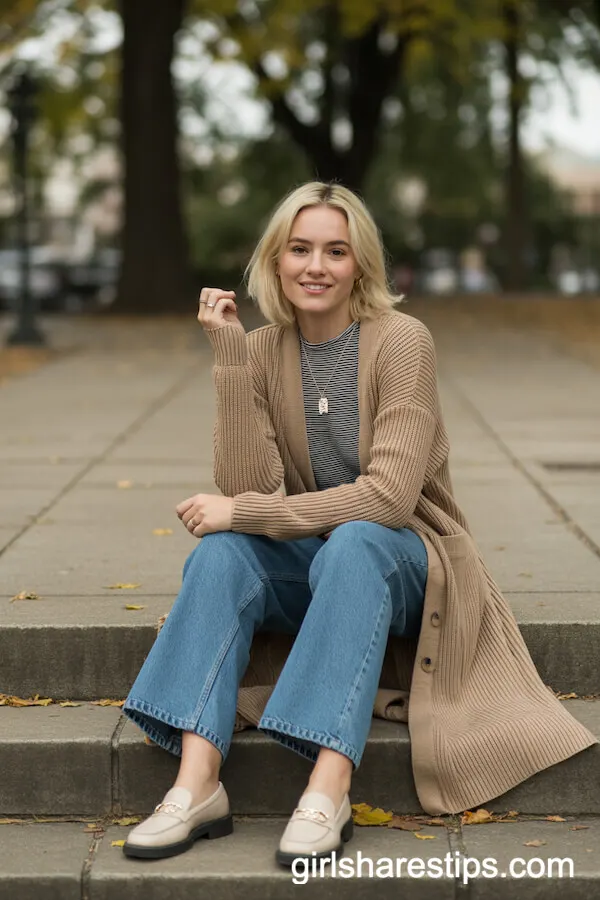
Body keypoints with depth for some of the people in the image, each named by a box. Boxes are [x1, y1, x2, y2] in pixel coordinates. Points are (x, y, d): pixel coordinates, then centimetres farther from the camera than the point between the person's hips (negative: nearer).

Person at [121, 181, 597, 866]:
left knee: (352, 545, -37)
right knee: (221, 550, -27)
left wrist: (244, 513, -23)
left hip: (402, 559, -4)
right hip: (309, 560, 4)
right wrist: (230, 356, -17)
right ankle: (196, 786, -37)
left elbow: (392, 495, -23)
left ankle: (327, 794, -44)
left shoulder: (400, 340, -14)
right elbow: (248, 487, -13)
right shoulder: (265, 350, -1)